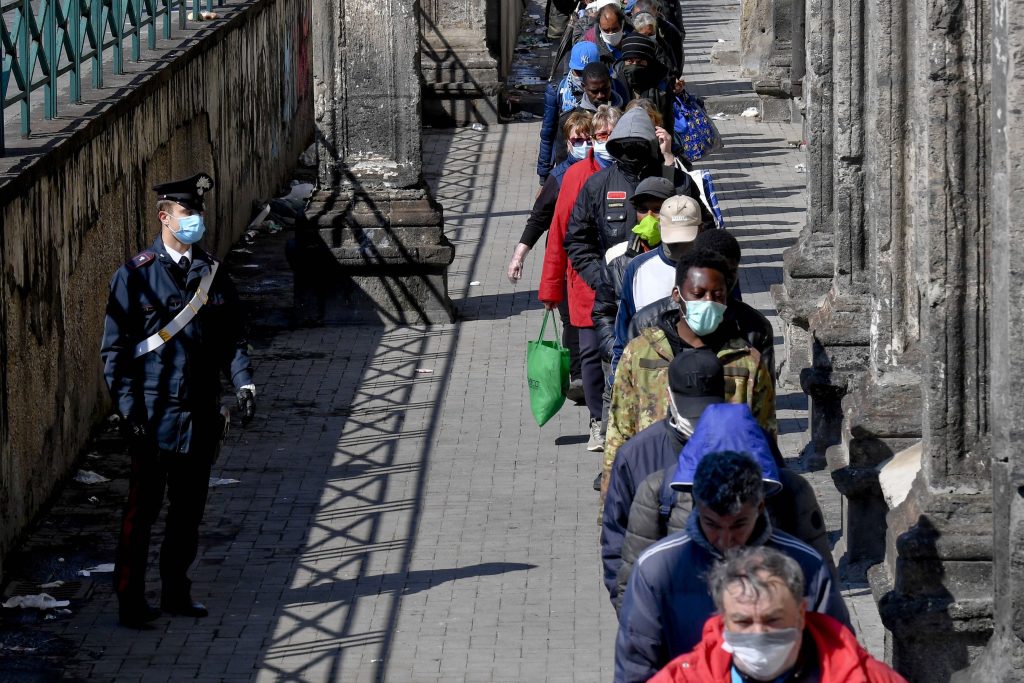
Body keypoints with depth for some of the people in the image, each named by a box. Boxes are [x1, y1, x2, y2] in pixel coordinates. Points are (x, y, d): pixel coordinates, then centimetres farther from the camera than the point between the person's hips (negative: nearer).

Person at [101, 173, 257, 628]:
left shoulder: (212, 274, 9)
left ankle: (176, 592, 24)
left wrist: (242, 383, -3)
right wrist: (128, 408, -13)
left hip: (201, 414, 5)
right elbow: (114, 348, -6)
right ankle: (130, 600, 7)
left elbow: (230, 338, 14)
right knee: (143, 508, -1)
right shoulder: (135, 276, -6)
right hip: (154, 415, -5)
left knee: (189, 508, 12)